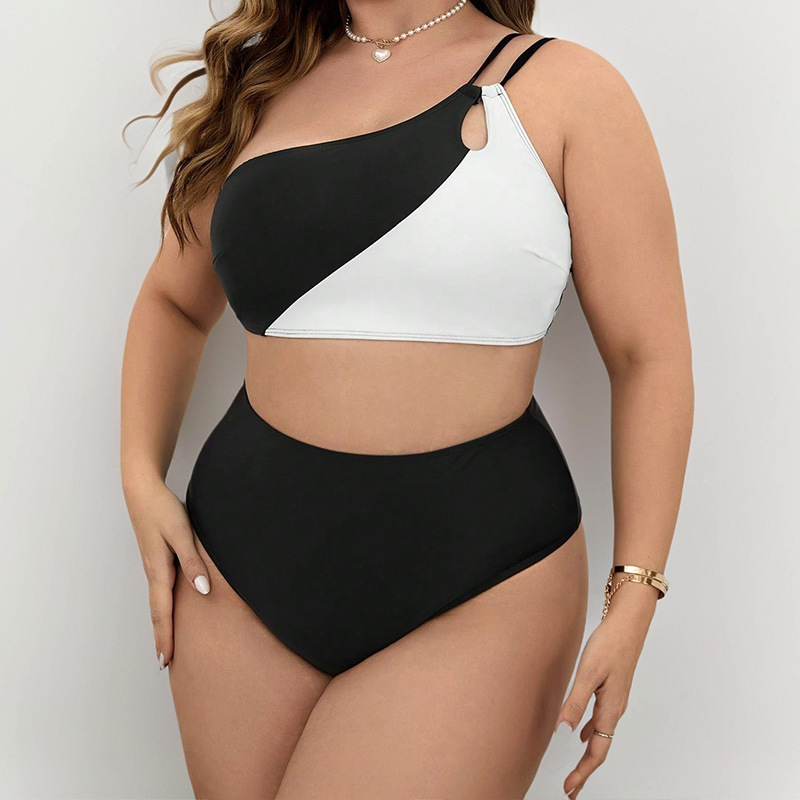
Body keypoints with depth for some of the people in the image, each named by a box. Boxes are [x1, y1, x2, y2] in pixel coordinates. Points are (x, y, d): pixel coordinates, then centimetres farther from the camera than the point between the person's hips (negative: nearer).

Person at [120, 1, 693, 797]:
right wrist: (141, 477, 6)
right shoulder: (261, 89, 9)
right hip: (243, 577, 4)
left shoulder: (564, 87, -2)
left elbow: (649, 356, -3)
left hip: (477, 591, -3)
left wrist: (633, 601, -8)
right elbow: (173, 301, 20)